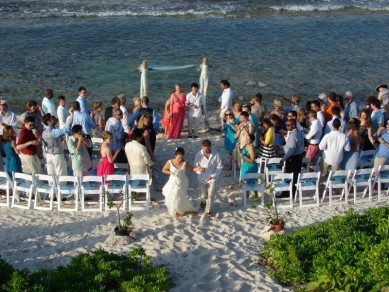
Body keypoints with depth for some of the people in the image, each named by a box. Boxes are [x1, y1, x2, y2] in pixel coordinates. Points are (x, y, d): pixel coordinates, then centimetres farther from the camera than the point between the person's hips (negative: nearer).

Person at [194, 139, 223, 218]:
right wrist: (199, 169, -26)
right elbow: (195, 166, -3)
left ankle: (208, 210, 19)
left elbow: (220, 167, -7)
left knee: (211, 195, -1)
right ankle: (203, 202, 50)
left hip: (212, 178, -1)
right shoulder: (199, 155, -15)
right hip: (202, 179, 1)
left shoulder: (215, 154, -16)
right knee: (204, 195, 15)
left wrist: (213, 175, -18)